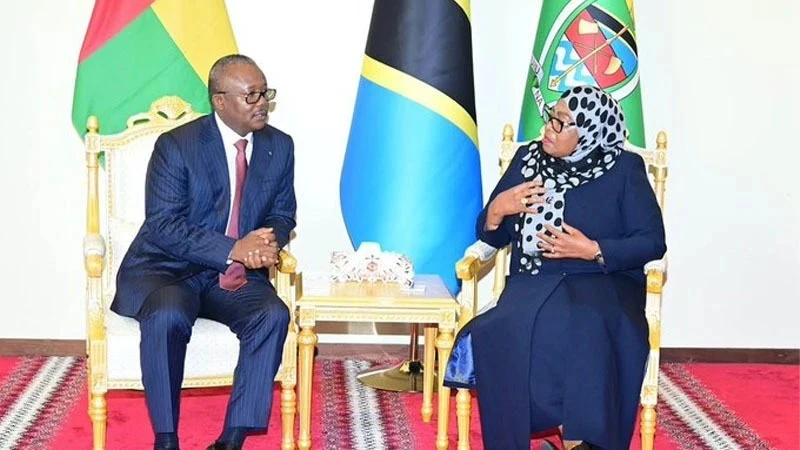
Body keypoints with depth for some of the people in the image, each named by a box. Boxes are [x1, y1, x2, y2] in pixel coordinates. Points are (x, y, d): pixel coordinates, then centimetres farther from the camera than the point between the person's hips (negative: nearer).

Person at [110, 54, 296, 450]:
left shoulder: (280, 146, 4)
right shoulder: (176, 146, -10)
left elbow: (282, 214, 12)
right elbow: (163, 226, -15)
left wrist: (268, 241, -15)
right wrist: (233, 249, -27)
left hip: (237, 276, 4)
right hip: (167, 270, -3)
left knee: (273, 315, -27)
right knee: (168, 316, -36)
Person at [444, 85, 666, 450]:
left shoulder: (624, 169, 3)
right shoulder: (527, 159, 13)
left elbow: (653, 242, -1)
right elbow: (492, 237, 17)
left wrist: (593, 251, -14)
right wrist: (497, 209, -6)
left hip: (603, 284, -3)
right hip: (533, 285, 3)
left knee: (585, 333, -38)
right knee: (514, 332, -32)